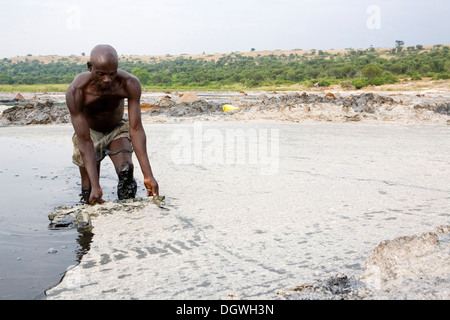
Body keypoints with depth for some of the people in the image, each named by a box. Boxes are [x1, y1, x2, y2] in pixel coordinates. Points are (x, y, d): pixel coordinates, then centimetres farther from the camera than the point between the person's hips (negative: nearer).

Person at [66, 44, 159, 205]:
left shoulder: (130, 84, -32)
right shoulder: (76, 92, -35)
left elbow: (136, 128, -31)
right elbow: (84, 141, -34)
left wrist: (148, 175, -38)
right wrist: (95, 186, -41)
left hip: (118, 130, 1)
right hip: (90, 133, 0)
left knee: (126, 170, -25)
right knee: (89, 193, -3)